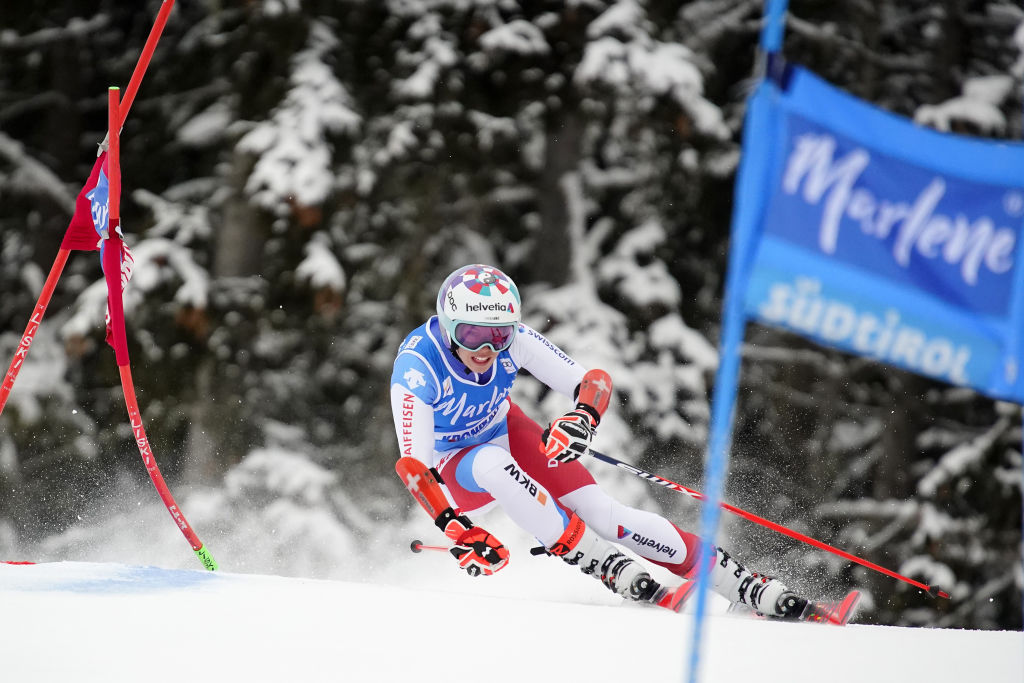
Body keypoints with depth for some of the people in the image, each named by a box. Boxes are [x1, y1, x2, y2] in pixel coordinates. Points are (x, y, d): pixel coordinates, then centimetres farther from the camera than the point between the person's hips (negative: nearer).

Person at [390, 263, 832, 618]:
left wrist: (581, 420, -44)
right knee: (493, 465, -38)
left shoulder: (512, 339, -22)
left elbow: (593, 381, -21)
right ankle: (610, 569, -33)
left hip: (508, 434, 2)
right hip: (452, 472, -2)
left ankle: (755, 590, -15)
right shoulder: (416, 368, -31)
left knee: (601, 513, -16)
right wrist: (456, 531, -43)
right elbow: (412, 467, -32)